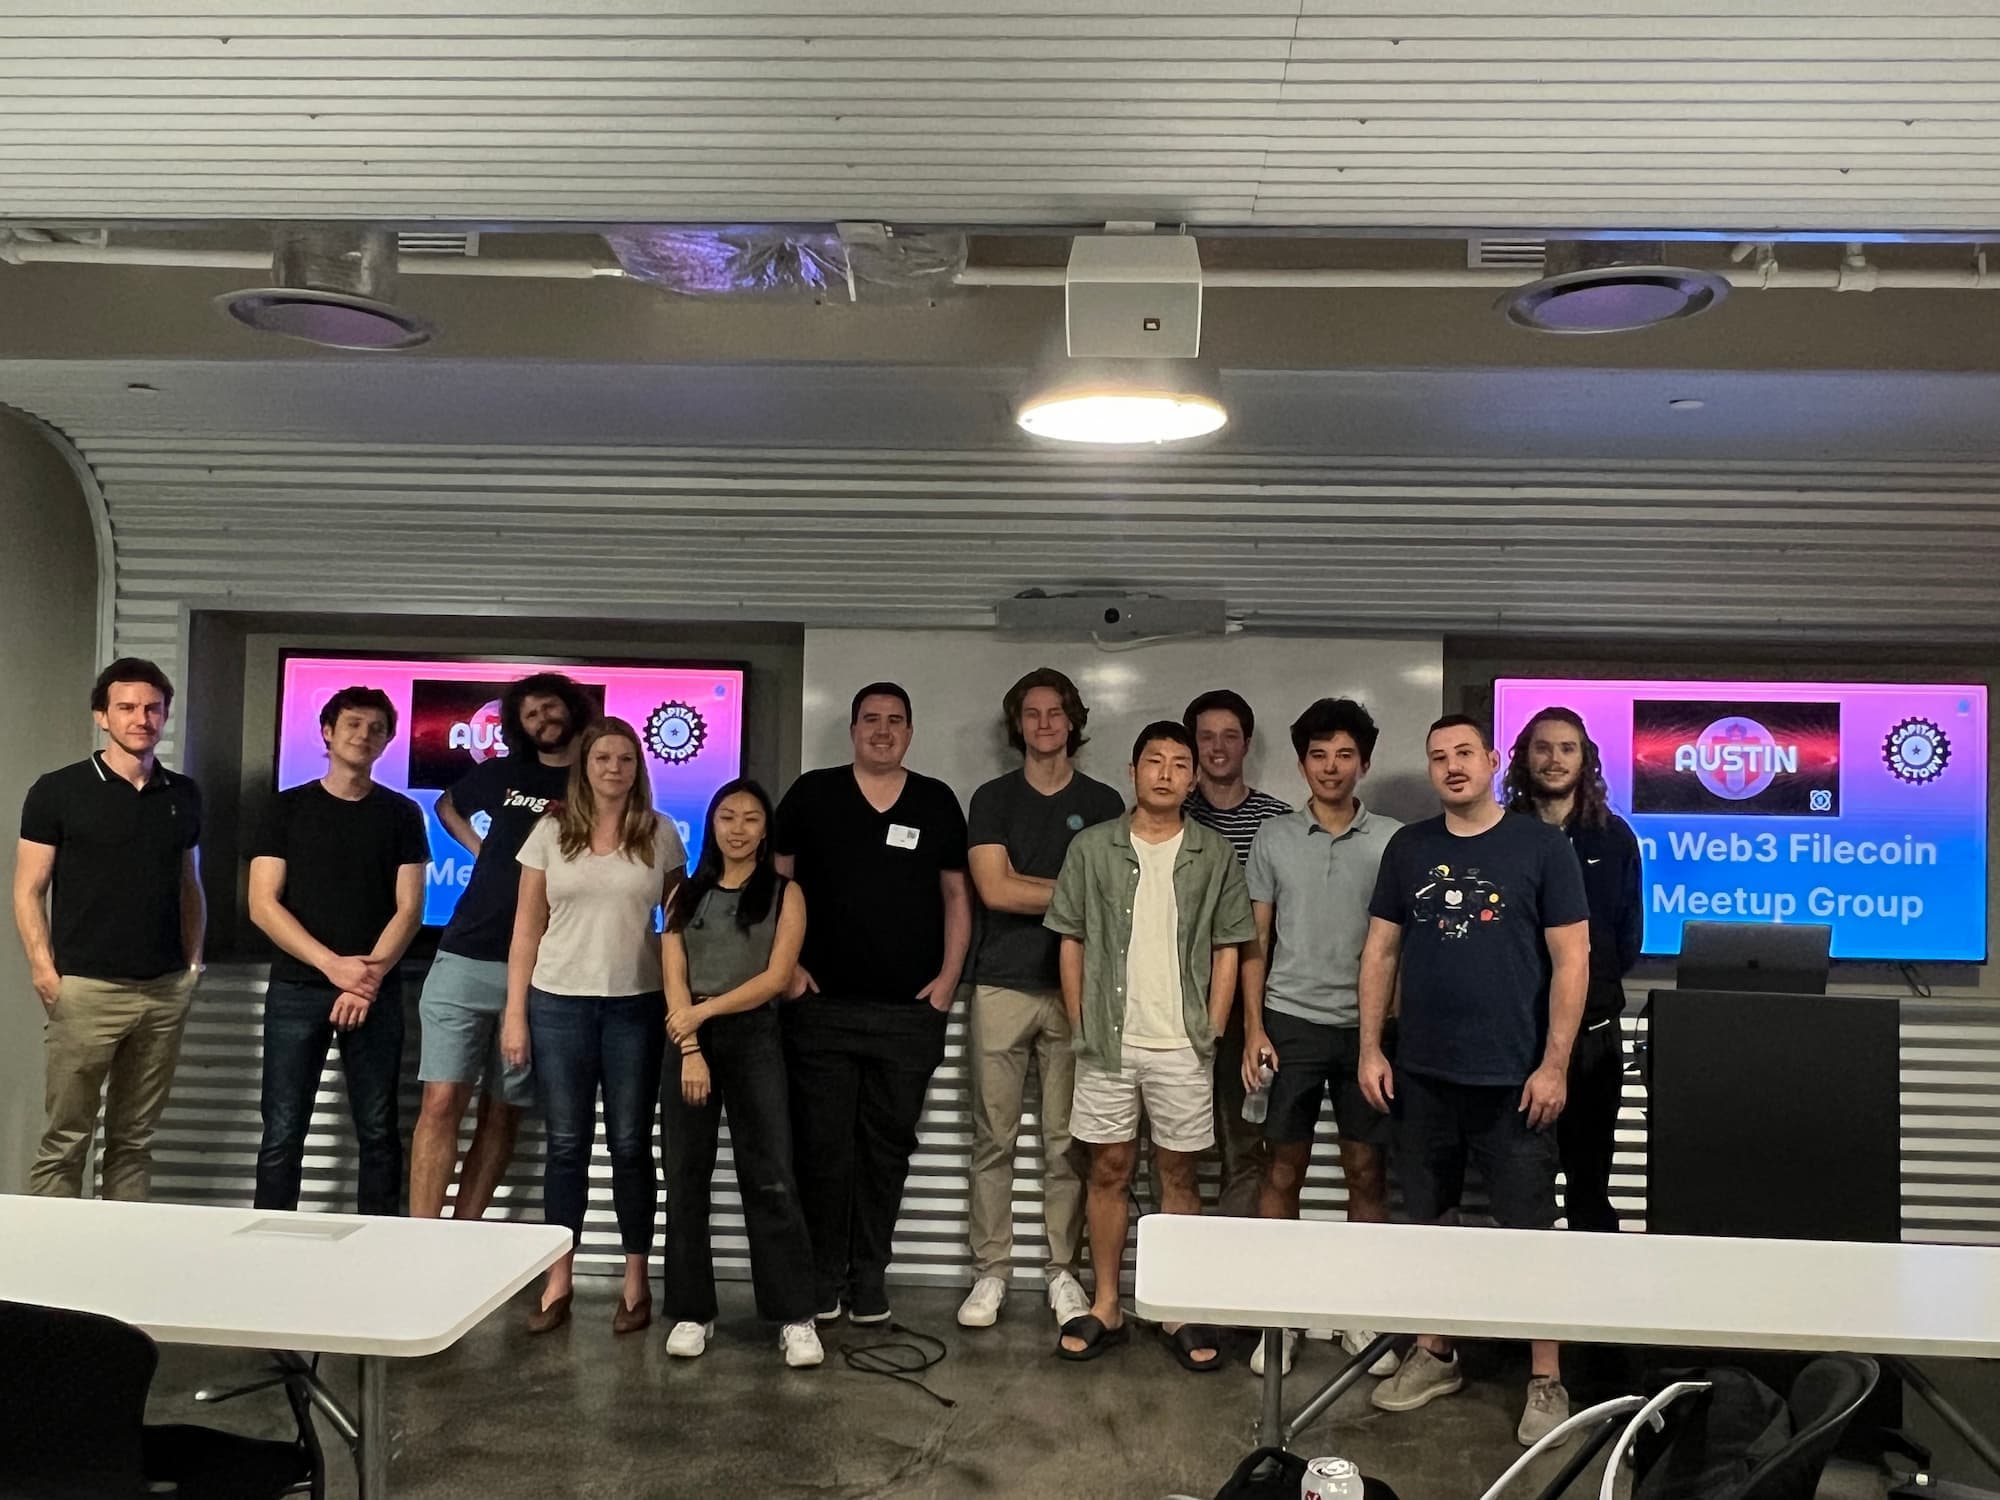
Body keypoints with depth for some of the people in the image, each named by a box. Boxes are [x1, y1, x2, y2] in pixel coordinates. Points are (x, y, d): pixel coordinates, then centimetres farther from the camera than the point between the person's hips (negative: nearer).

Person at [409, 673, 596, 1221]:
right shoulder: (503, 774, 13)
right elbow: (447, 806, 32)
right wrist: (482, 850, 16)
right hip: (466, 959, 1)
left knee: (502, 1114, 5)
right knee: (442, 1101, -7)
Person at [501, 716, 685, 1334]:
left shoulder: (661, 834, 2)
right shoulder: (552, 831, 3)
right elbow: (527, 928, 4)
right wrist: (515, 1012, 0)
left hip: (637, 1005, 0)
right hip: (559, 1002, 1)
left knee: (630, 1144, 5)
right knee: (566, 1143, 6)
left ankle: (636, 1283, 16)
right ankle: (557, 1283, 17)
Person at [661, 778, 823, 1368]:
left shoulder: (784, 894, 4)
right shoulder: (687, 895, 11)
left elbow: (776, 977, -5)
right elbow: (674, 978, 2)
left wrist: (705, 1010, -11)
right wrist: (691, 1049, -9)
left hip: (754, 1038, -3)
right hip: (688, 1041, 3)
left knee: (771, 1178, -5)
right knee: (686, 1178, 4)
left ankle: (795, 1317, -1)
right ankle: (691, 1313, 13)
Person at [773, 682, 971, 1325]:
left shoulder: (937, 802, 8)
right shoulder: (813, 794, 4)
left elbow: (956, 894, 11)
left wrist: (949, 976, 2)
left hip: (911, 1010, 1)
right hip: (823, 1006, -1)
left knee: (888, 1146, 8)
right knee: (822, 1145, 3)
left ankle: (870, 1276, 21)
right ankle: (823, 1276, 17)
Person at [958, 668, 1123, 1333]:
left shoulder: (1102, 803, 9)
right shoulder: (993, 799, 7)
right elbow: (995, 889, -5)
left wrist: (1030, 891, -8)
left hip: (1074, 987, 0)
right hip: (1001, 986, 0)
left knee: (1067, 1142, 4)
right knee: (993, 1140, 3)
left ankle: (1064, 1272, 15)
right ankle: (989, 1272, 12)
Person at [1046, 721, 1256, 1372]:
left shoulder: (1214, 855, 2)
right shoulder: (1091, 848, 2)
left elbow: (1227, 950, 4)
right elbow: (1071, 943, 5)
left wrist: (1209, 1032, -2)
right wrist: (1081, 1026, 1)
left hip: (1182, 1048, 0)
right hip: (1107, 1044, 0)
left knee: (1179, 1176, 8)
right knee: (1109, 1171, 9)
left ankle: (1179, 1312, 20)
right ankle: (1105, 1308, 20)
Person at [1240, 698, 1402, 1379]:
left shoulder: (1393, 840, 2)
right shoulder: (1273, 838, 3)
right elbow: (1256, 940, 5)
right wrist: (1253, 1028, -2)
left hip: (1365, 1027, 0)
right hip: (1291, 1023, 0)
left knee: (1367, 1171, 6)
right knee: (1283, 1170, 4)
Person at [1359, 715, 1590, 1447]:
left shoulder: (1541, 845, -4)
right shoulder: (1408, 848, 6)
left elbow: (1571, 960, -5)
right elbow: (1381, 950, 8)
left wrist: (1554, 1064, -10)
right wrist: (1371, 1048, 3)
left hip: (1512, 1077, -3)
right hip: (1421, 1073, 4)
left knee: (1529, 1230, 4)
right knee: (1429, 1220, 14)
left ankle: (1546, 1380, 17)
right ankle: (1433, 1355, 29)